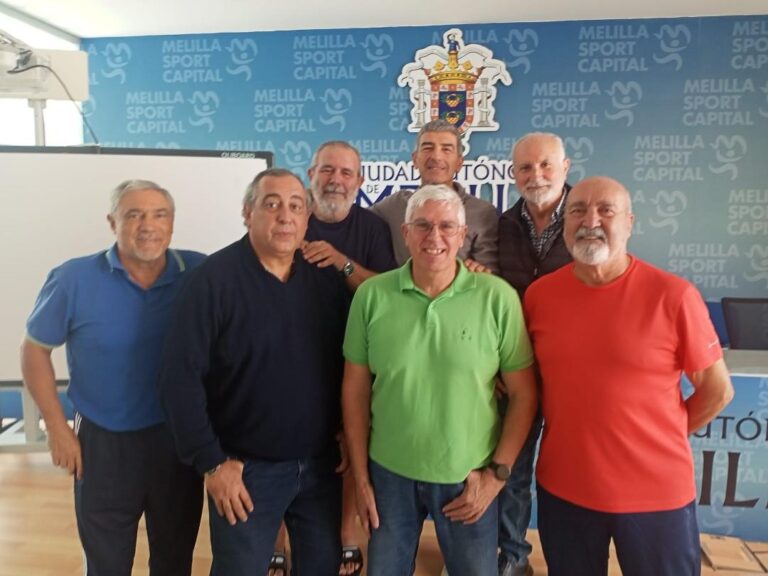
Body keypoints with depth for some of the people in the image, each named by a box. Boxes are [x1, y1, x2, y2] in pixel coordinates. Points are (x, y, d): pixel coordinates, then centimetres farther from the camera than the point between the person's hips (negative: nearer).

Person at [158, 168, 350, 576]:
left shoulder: (327, 278, 0)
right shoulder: (214, 278, -14)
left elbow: (349, 362, 7)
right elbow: (180, 376, -15)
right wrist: (211, 461, -14)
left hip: (321, 464, 4)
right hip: (246, 469, -4)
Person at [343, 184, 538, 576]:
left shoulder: (498, 298, -12)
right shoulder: (371, 296, -8)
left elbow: (523, 394, -6)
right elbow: (355, 390, -2)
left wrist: (497, 474, -6)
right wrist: (361, 478, 0)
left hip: (469, 478, -1)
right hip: (389, 473, 1)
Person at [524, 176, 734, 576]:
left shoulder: (674, 295, -14)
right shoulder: (538, 294, -5)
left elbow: (717, 390, -4)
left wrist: (657, 439, 2)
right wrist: (572, 434, 3)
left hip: (657, 492, -2)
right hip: (561, 487, 3)